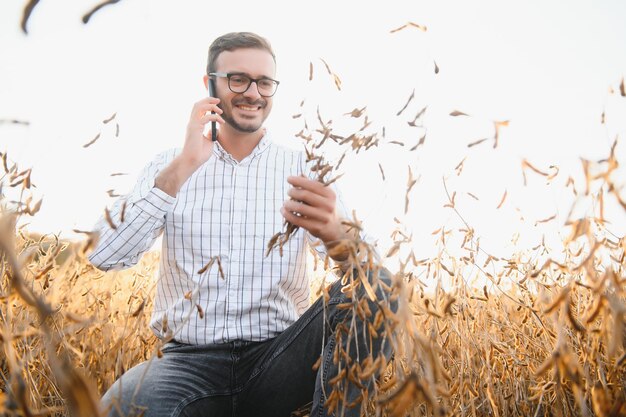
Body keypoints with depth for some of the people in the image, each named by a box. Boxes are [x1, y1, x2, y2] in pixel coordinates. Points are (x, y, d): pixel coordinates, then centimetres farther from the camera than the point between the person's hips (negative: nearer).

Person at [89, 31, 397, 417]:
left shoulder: (304, 169, 6)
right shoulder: (170, 167, 8)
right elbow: (104, 256, -6)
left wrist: (335, 232, -33)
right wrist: (183, 167, -13)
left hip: (278, 360, 2)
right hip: (190, 360, -1)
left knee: (374, 289, -26)